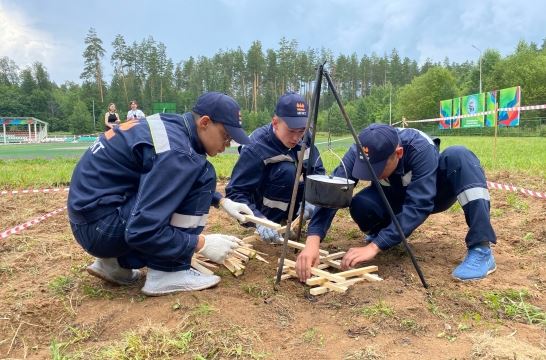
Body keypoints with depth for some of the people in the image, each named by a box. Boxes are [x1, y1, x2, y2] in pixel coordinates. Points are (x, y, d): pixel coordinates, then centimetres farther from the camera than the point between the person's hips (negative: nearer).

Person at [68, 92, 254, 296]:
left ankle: (117, 262, 14)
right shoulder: (176, 151, -23)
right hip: (101, 226, -9)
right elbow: (141, 231, -26)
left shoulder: (171, 125, 5)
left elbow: (169, 183, 24)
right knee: (201, 175, -14)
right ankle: (167, 272, -9)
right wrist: (202, 244, -16)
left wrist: (221, 201, 14)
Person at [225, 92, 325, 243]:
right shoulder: (256, 148, -29)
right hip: (262, 209, -6)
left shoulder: (304, 138, -13)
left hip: (286, 204, 6)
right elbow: (235, 192, -30)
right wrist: (259, 220, -42)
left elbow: (318, 171, -7)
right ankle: (267, 225, -16)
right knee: (286, 170, -31)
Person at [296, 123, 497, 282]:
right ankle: (387, 231, 5)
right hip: (396, 198, 2)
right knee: (360, 206, -31)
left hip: (432, 193, -2)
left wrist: (375, 246, -50)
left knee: (458, 157, -34)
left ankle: (481, 249, -31)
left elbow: (418, 205, -42)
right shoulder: (359, 153, -28)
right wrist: (312, 241, -52)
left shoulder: (420, 148, -37)